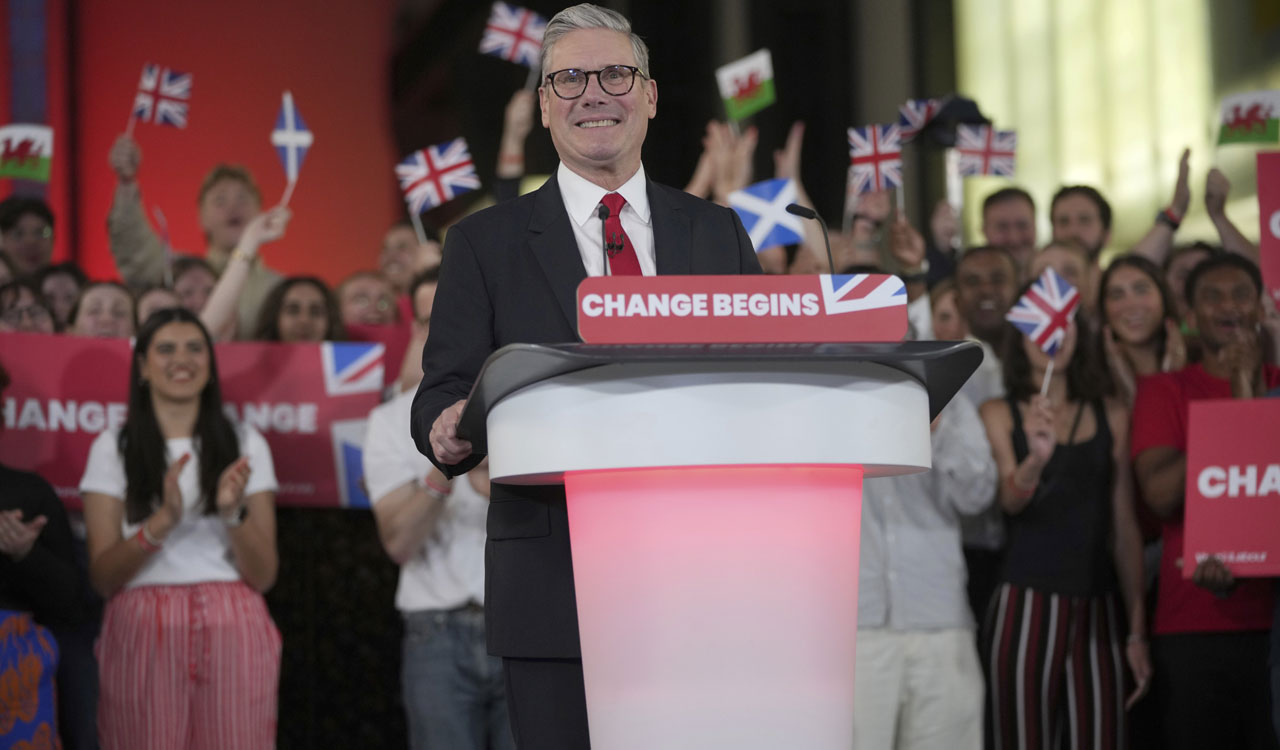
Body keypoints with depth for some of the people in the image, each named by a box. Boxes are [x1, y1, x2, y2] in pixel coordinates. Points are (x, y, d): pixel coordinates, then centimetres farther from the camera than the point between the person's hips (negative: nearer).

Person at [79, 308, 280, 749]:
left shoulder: (245, 445, 10)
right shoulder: (112, 448, 7)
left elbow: (263, 576, 4)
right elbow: (101, 577, -2)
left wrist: (234, 513, -13)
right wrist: (162, 521, -17)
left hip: (232, 631, 1)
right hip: (142, 634, -1)